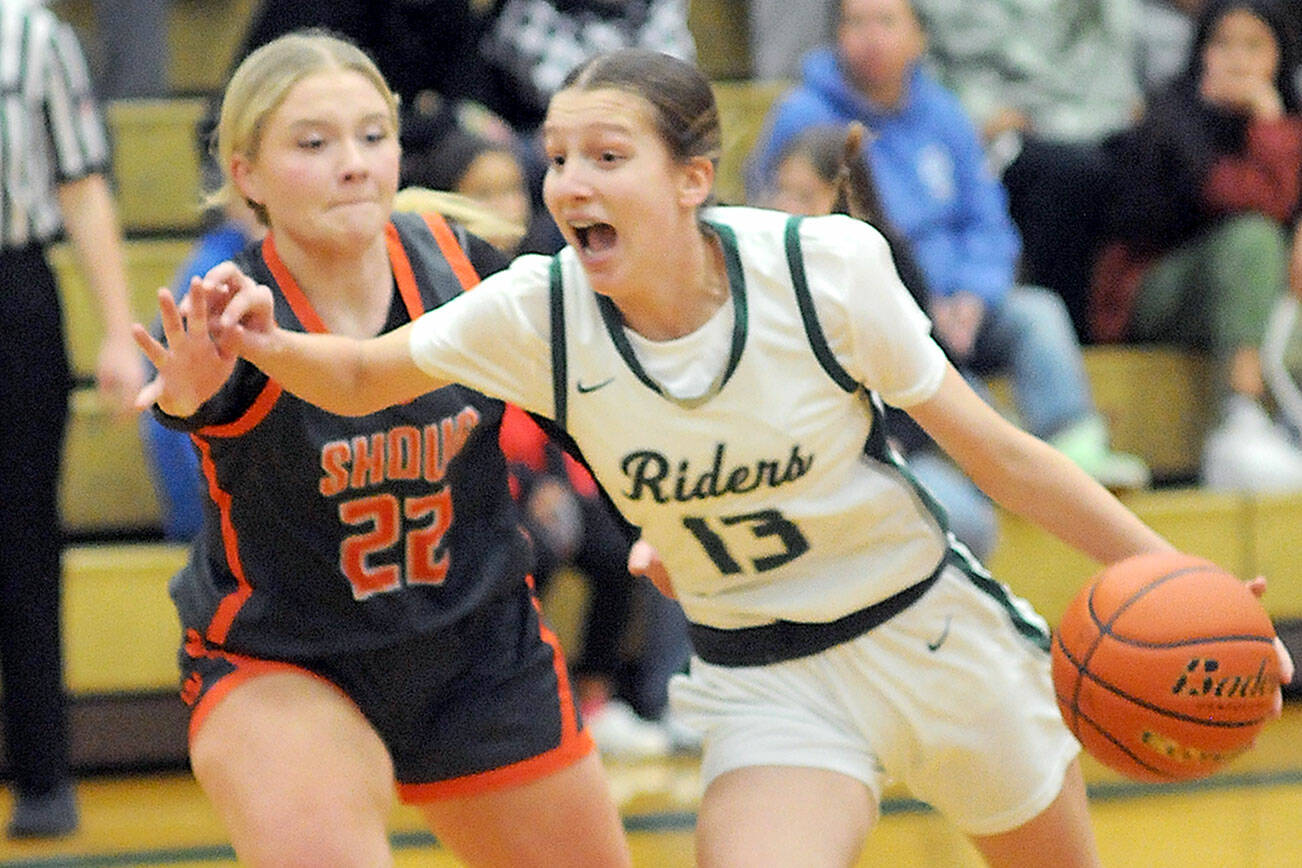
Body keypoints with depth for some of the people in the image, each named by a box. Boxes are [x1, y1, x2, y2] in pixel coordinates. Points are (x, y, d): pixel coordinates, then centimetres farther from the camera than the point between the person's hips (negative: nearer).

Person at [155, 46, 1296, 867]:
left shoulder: (825, 267, -22)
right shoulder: (540, 313, -17)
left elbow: (999, 455, -14)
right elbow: (361, 378, -1)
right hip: (764, 682, 0)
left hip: (932, 629, 0)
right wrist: (266, 344, -23)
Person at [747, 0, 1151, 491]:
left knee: (1035, 313, -18)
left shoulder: (941, 115, 12)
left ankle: (1076, 446, -32)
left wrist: (972, 295, -9)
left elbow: (986, 224, 14)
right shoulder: (803, 119, -6)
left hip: (952, 310, 5)